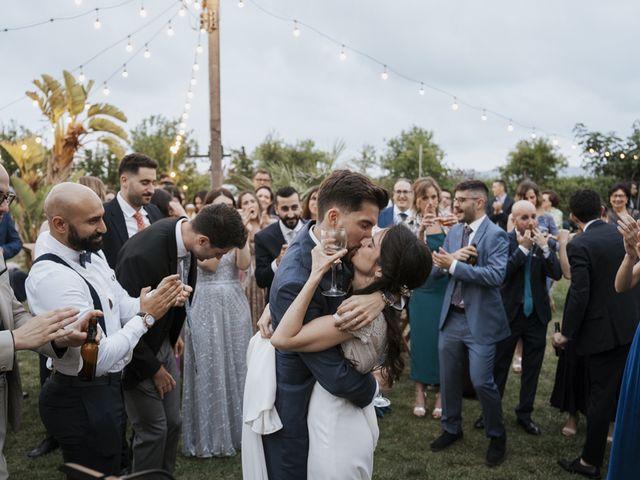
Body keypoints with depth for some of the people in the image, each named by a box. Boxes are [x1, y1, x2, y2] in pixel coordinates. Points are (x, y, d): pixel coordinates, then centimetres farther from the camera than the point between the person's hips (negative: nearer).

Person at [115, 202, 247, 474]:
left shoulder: (183, 236, -10)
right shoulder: (144, 253, -33)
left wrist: (174, 334, 13)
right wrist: (153, 369, -14)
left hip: (162, 343, 7)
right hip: (137, 354, -7)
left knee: (173, 423, 14)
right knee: (153, 429, 1)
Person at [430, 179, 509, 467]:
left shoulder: (496, 234, -12)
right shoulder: (453, 232, 8)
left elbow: (497, 274, -24)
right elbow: (439, 268, 5)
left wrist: (454, 265, -25)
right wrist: (451, 257, -17)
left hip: (480, 319, -6)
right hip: (451, 316, 6)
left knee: (481, 381, -4)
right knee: (448, 377, 15)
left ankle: (497, 436, 20)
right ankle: (451, 428, 35)